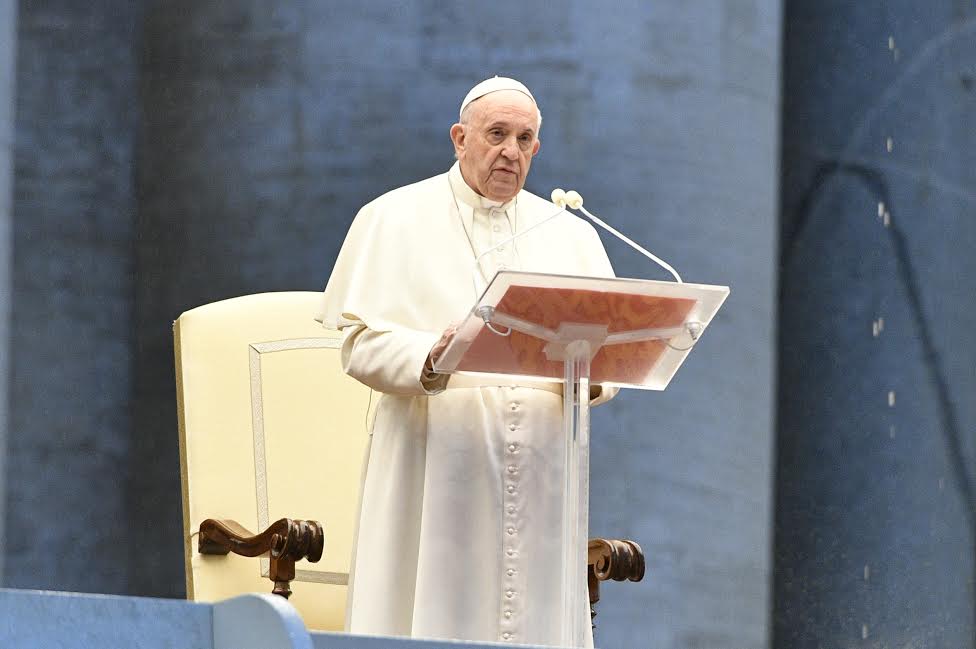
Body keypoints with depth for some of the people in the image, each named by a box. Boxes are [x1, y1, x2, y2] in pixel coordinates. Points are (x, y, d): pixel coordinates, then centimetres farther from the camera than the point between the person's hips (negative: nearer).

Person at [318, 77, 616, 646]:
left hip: (539, 472, 3)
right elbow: (361, 341, -3)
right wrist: (430, 358, -22)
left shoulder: (571, 235, 18)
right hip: (434, 466, -3)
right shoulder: (395, 220, 7)